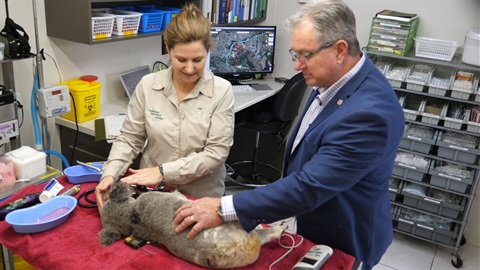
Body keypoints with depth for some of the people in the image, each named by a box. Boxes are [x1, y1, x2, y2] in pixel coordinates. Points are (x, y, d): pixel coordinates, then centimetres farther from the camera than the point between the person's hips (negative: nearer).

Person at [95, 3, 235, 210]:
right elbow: (129, 139, 3)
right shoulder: (148, 85, -3)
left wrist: (163, 172, -19)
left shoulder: (221, 91, -9)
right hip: (151, 193, 2)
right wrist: (110, 174, -13)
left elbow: (217, 152, -12)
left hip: (202, 198, -1)